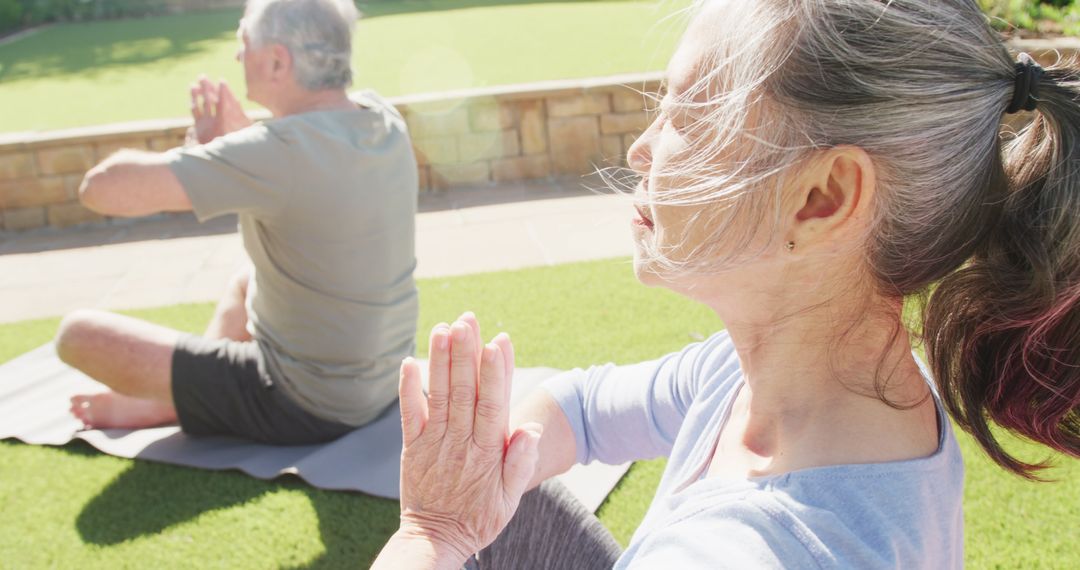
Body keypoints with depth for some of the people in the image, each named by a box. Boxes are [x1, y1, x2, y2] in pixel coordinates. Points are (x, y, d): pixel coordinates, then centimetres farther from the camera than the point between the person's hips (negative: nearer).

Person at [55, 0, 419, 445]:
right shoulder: (382, 116, -5)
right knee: (249, 277, 34)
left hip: (307, 407, -8)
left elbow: (102, 189, -28)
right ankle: (183, 395, 31)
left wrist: (197, 148, -9)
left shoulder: (280, 152, -29)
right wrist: (239, 136, -4)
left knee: (80, 335, 0)